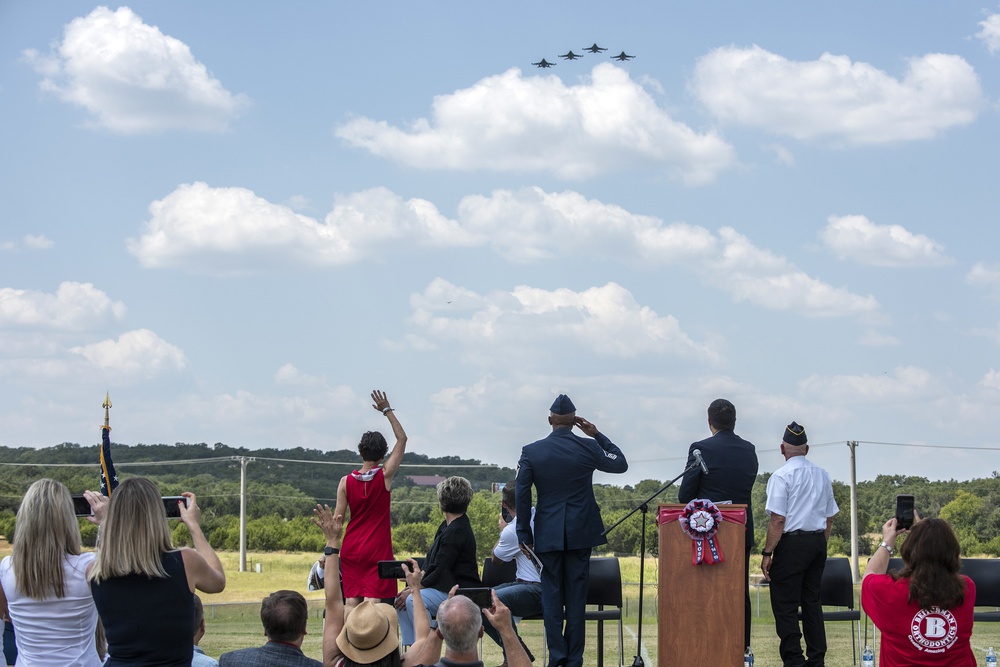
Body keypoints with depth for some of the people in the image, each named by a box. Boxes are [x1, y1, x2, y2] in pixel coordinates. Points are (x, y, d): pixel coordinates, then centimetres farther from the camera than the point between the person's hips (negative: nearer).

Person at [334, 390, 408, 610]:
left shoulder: (346, 482, -1)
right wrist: (387, 410, 7)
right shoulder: (385, 476, -6)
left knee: (352, 600, 4)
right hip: (377, 550, -3)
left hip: (351, 549, 3)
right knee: (372, 600, -7)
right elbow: (402, 439, 2)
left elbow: (338, 519, -1)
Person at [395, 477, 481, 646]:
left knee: (413, 600, -28)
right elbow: (430, 563, 15)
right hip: (446, 587, 11)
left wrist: (413, 590, -15)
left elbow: (439, 571, -20)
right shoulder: (446, 526, 14)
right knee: (401, 600, 2)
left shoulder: (456, 532, -19)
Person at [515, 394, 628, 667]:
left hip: (548, 534, 0)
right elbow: (621, 464, 13)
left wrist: (524, 535, 2)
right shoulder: (588, 447, -4)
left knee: (552, 595, 5)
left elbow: (522, 495, -5)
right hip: (581, 532, 0)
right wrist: (597, 434, 13)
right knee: (577, 595, 5)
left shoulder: (531, 452, -3)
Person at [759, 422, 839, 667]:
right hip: (818, 542, 7)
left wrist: (767, 553, -10)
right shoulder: (823, 475, 11)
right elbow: (829, 517, 16)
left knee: (785, 605, -3)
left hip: (792, 543, -7)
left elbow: (778, 520, -14)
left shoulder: (781, 476, -10)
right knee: (812, 601, 13)